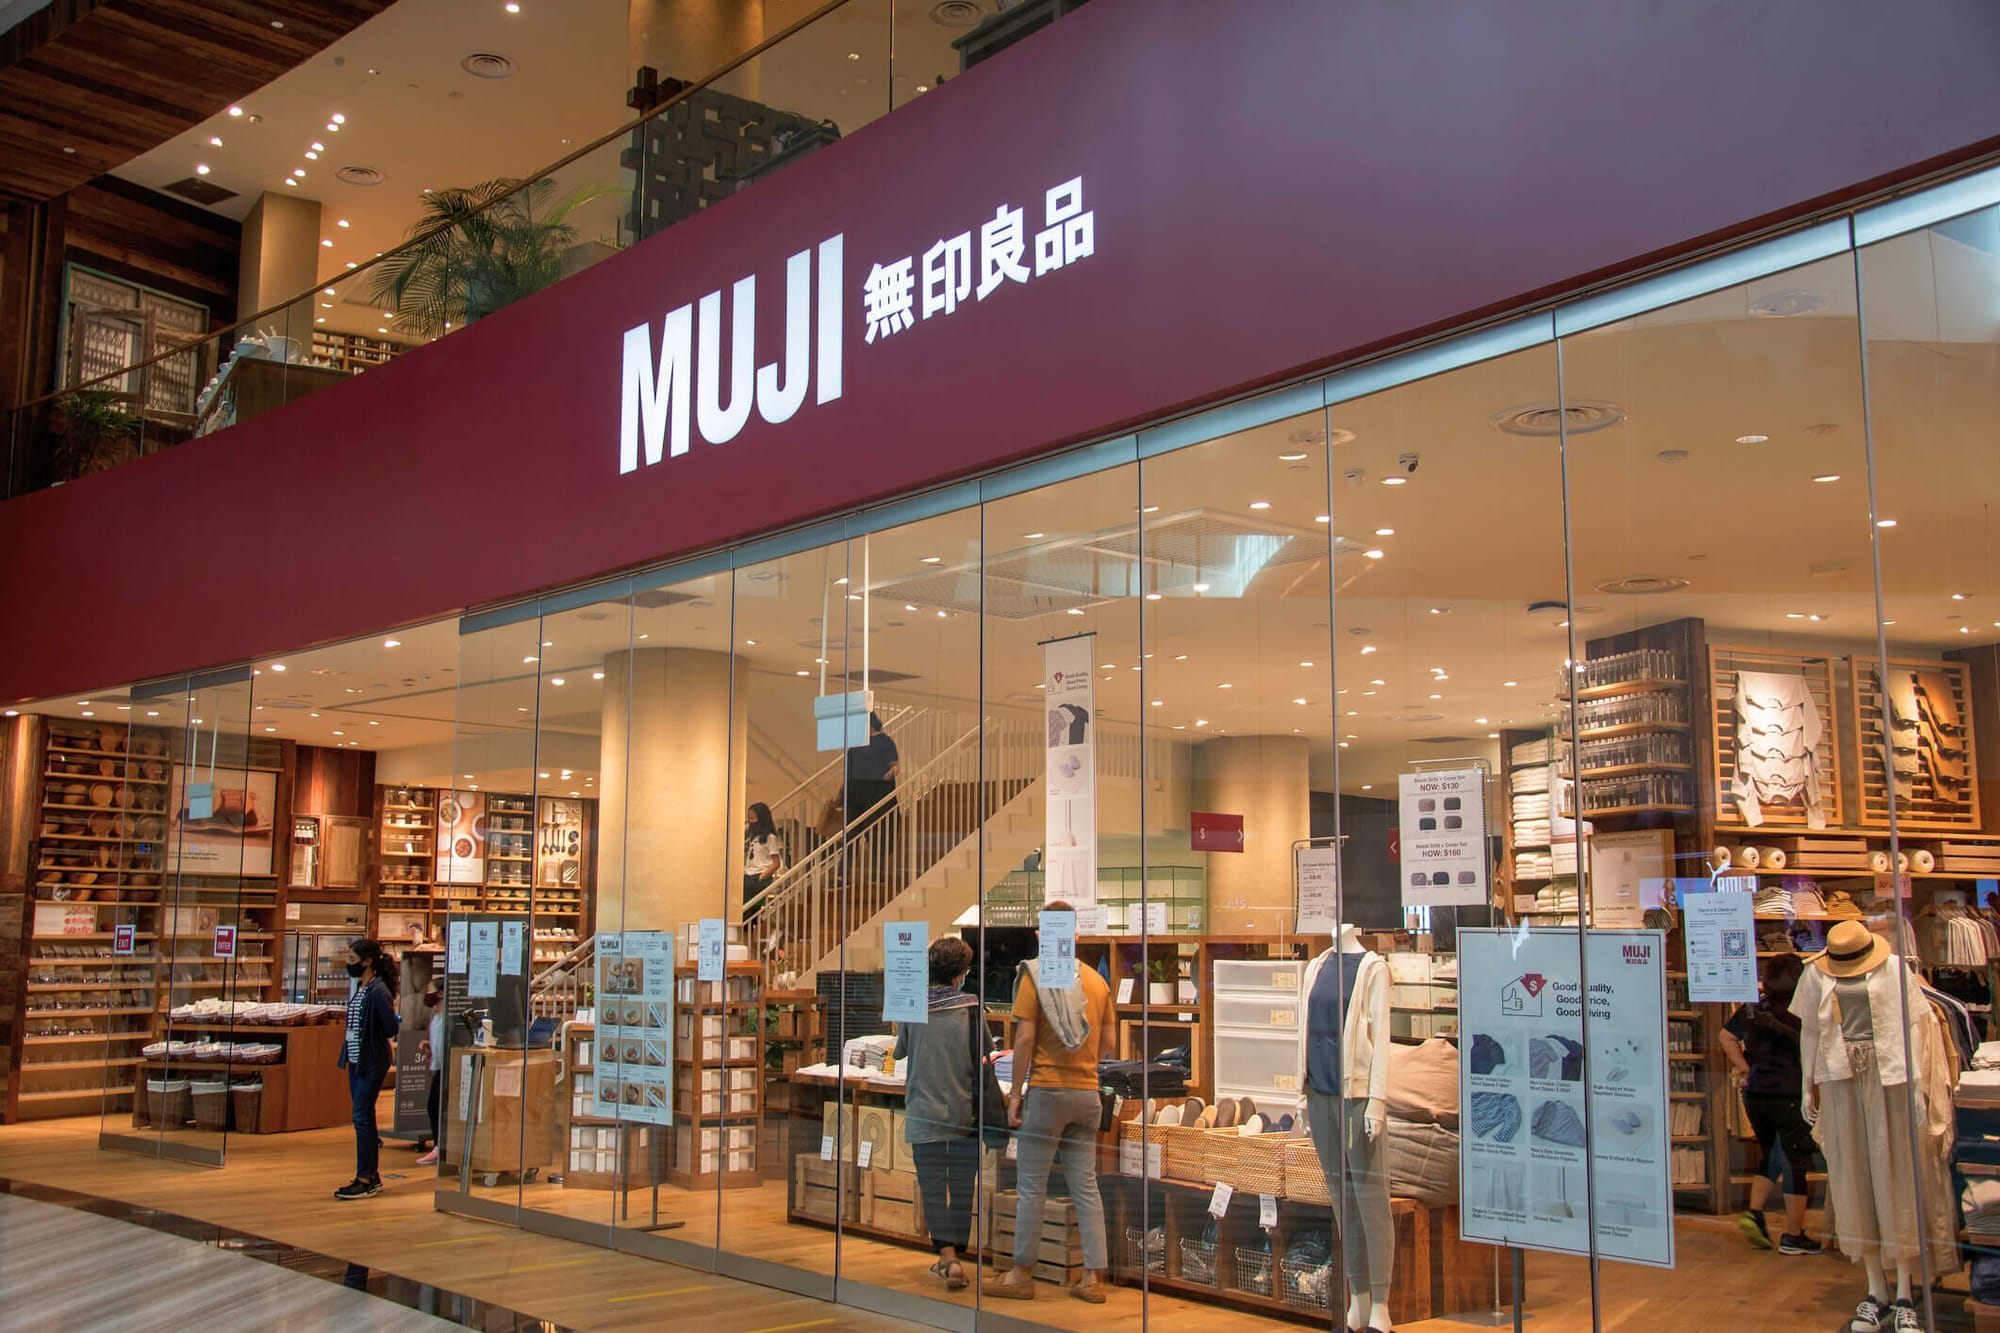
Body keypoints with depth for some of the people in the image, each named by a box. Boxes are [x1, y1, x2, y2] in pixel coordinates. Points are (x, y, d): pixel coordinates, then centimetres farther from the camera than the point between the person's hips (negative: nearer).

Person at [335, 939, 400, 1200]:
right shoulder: (359, 987, 10)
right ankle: (372, 1176, 20)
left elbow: (391, 1028, -20)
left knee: (362, 1118, -6)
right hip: (356, 1060, 9)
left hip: (372, 1062, -9)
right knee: (364, 1118, 12)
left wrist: (372, 1042, -3)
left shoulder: (378, 990, -17)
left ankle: (365, 1180, 0)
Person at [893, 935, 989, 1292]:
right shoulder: (970, 1007, -6)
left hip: (924, 1113, 0)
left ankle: (947, 1257, -6)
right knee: (961, 1189, 9)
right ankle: (953, 1257, 13)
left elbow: (899, 1052, 11)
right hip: (965, 1112, 0)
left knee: (933, 1189, 4)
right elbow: (985, 1054, 2)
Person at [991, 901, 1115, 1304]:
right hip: (1088, 1093, 5)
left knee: (1032, 1186, 2)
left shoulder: (1034, 974, -6)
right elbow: (1109, 1043, 12)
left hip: (1047, 1090, -5)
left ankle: (1022, 1275, 7)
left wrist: (1015, 1093, -5)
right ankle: (1093, 1278, 8)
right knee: (1086, 1186, 8)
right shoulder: (1097, 980, 9)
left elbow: (1025, 1037, -10)